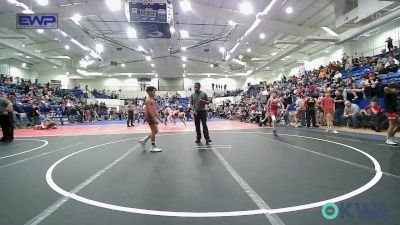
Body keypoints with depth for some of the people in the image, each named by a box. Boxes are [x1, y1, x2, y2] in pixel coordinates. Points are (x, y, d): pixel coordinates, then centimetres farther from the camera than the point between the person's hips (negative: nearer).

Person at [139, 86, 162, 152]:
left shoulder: (152, 99, 17)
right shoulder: (148, 100, -13)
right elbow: (149, 110, -22)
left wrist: (157, 117, 20)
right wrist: (155, 118, -26)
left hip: (153, 117, 10)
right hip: (150, 117, -10)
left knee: (155, 131, 12)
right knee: (154, 131, -4)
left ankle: (144, 141, 21)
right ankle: (153, 147, 4)